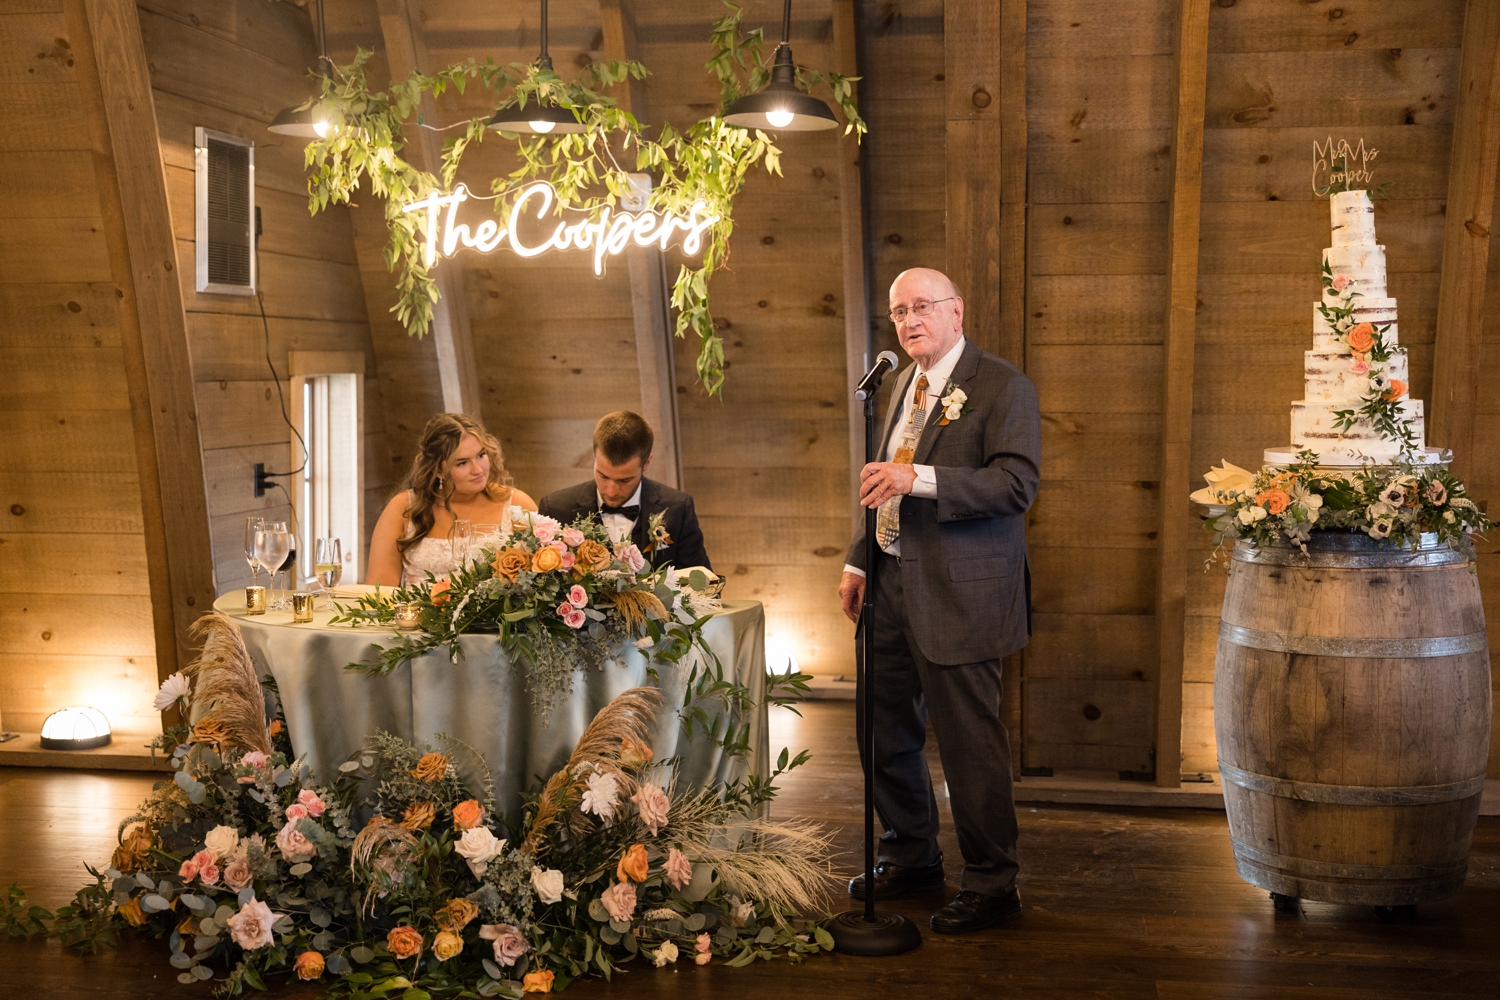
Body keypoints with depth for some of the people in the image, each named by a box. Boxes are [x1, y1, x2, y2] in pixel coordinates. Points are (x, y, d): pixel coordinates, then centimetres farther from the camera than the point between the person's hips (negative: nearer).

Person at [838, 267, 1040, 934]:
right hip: (893, 580, 8)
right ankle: (912, 857, 35)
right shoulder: (905, 385, 16)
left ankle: (992, 885, 13)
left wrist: (920, 479, -28)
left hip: (959, 592, -8)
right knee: (884, 728, 16)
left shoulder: (1003, 386, -10)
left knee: (969, 740, -2)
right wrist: (860, 561, 19)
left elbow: (1017, 483, -21)